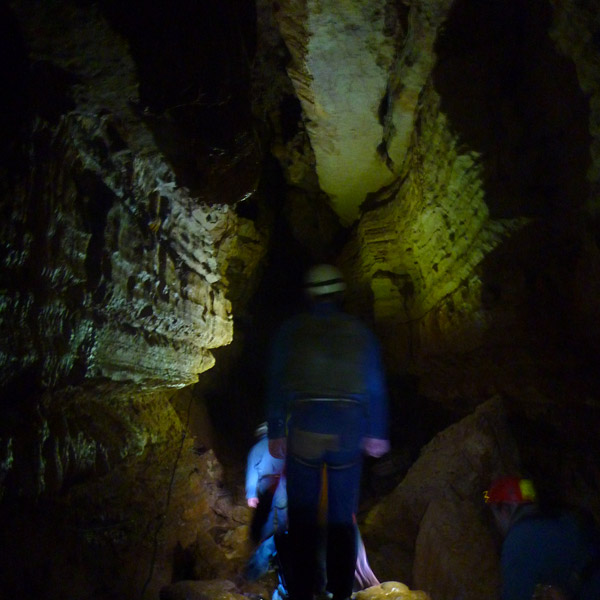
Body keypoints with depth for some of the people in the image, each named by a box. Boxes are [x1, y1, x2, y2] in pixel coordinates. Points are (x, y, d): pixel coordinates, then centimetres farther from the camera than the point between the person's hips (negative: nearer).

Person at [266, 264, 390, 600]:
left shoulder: (291, 330, 1)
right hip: (348, 431, 2)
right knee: (343, 515, 14)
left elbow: (276, 384, -1)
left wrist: (276, 433, 5)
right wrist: (377, 434, 13)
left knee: (302, 513, 9)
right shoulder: (360, 332, 5)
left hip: (304, 431, -1)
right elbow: (376, 387, 6)